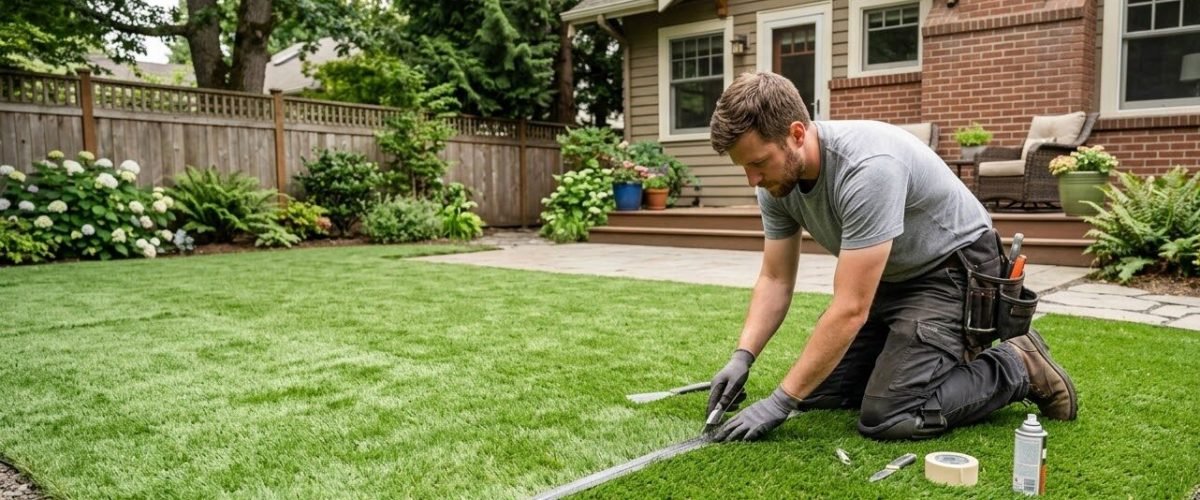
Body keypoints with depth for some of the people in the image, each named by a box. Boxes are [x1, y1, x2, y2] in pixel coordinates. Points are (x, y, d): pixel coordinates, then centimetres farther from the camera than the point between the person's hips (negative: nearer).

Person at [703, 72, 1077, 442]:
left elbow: (850, 309, -35)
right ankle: (942, 356, 20)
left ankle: (1019, 367, 3)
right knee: (815, 391, 3)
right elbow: (775, 280, -2)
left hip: (952, 271, -8)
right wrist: (742, 356, -17)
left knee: (888, 418, -20)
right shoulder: (778, 181, -11)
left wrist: (779, 402, -31)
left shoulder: (867, 168, -36)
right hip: (888, 279, 8)